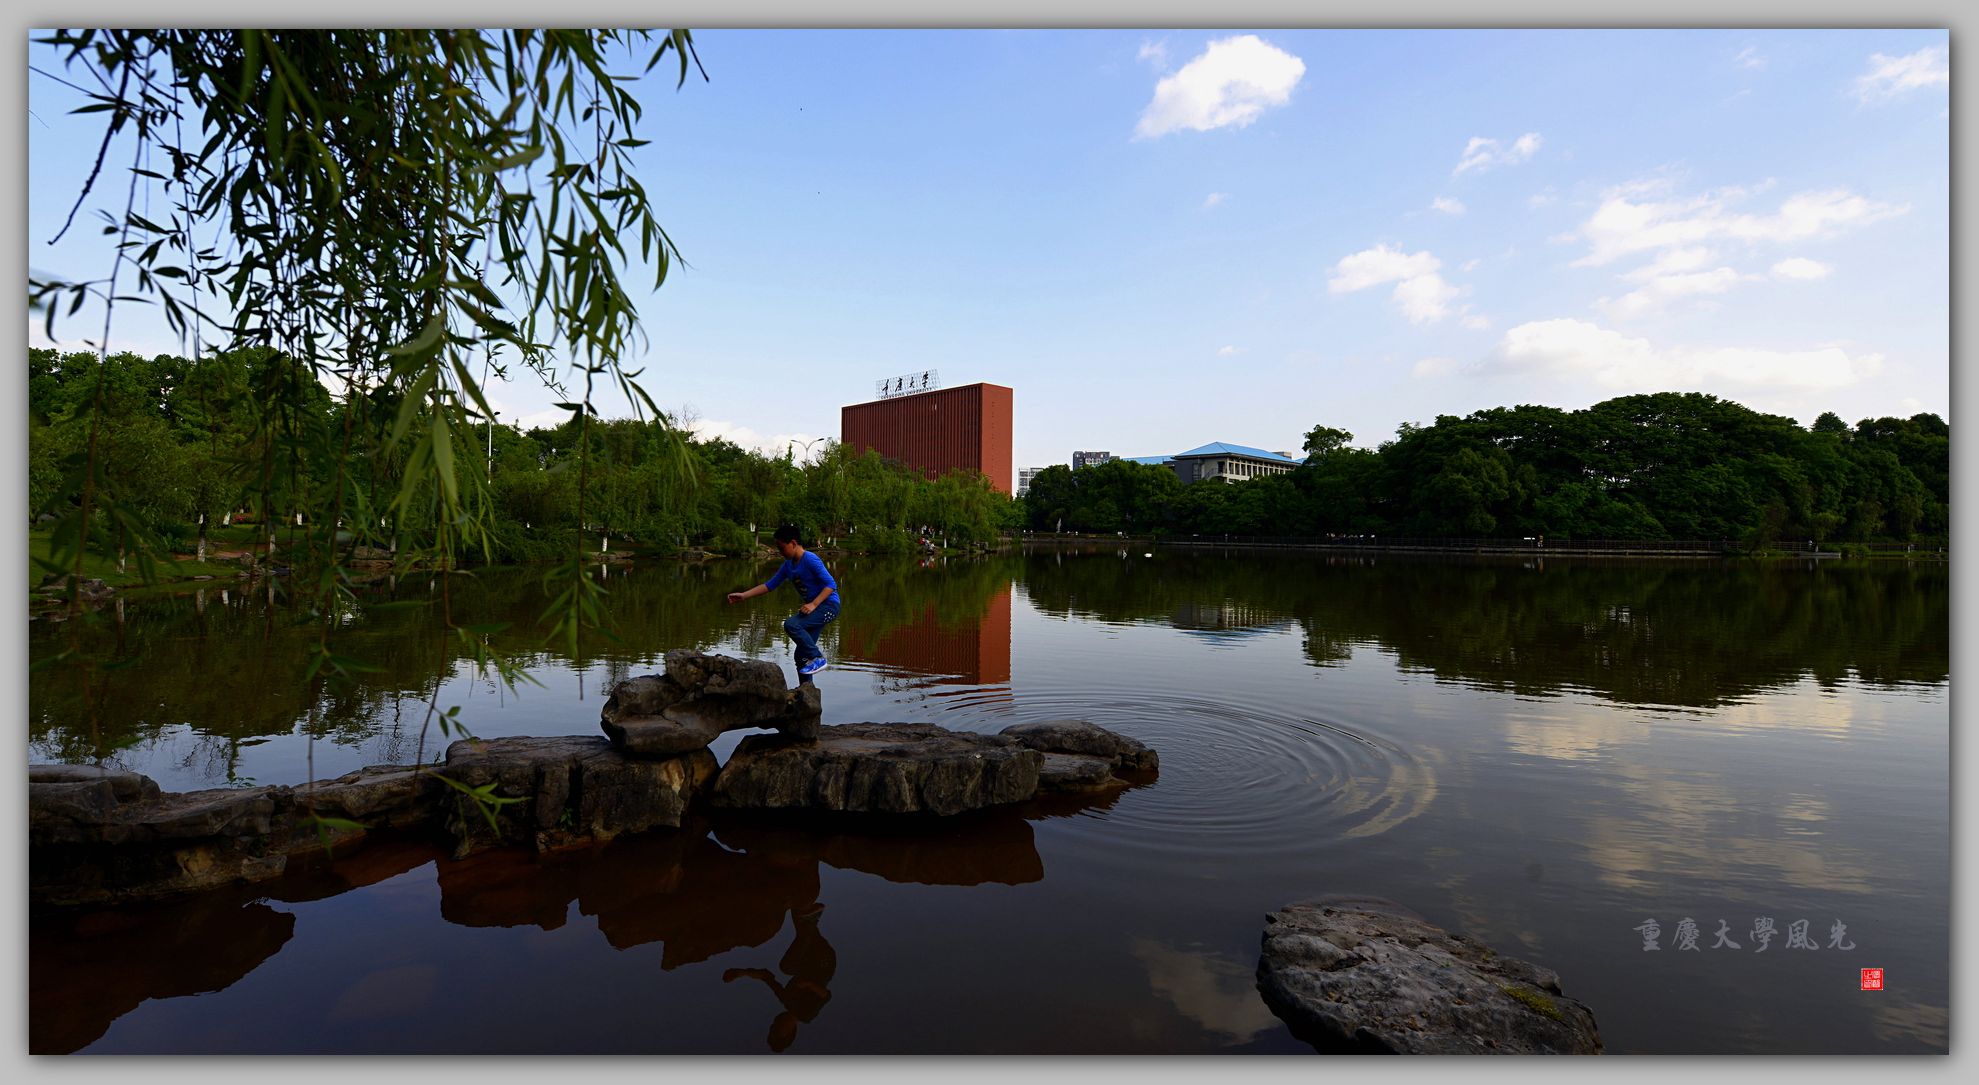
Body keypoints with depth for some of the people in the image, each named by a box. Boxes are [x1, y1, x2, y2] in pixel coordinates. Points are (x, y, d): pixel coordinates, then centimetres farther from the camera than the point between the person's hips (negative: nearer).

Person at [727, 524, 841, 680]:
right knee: (801, 655, 6)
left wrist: (813, 604, -27)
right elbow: (769, 585, 13)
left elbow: (831, 584, -20)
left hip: (828, 605, -9)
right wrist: (743, 595, 7)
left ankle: (818, 658, -15)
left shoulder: (810, 560, -17)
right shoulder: (788, 565, 8)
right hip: (813, 608, 9)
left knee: (791, 624, -27)